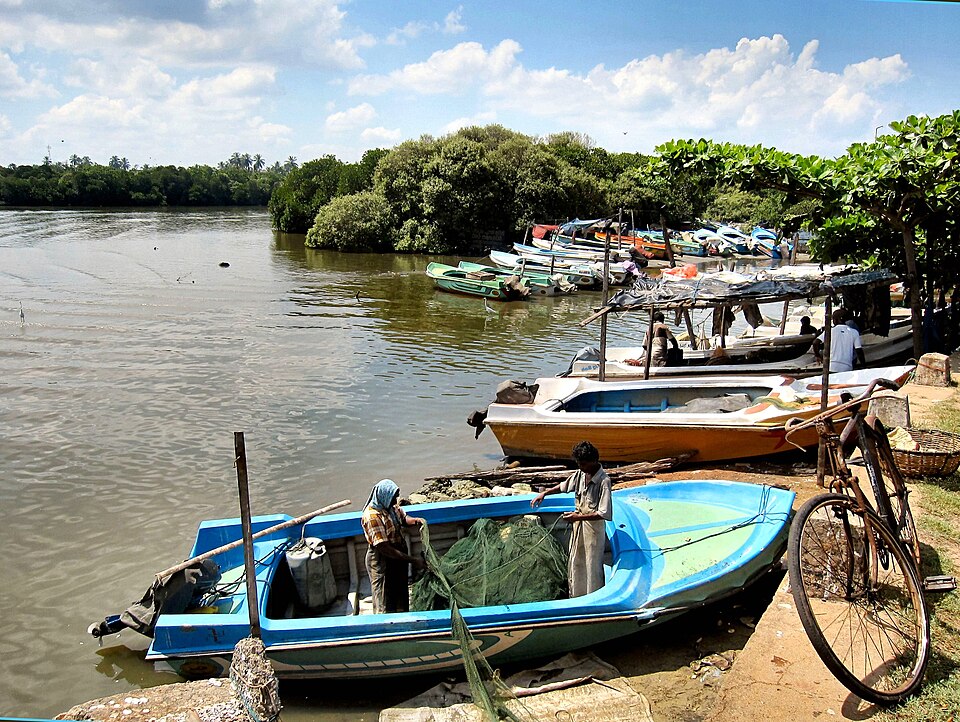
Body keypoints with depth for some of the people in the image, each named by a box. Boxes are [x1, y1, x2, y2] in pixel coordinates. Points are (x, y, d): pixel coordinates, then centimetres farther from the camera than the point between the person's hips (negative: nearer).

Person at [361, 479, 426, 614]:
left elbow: (403, 518, 16)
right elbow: (384, 549, -29)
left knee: (401, 596, 22)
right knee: (385, 604, 3)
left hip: (399, 556, 8)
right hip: (382, 561, -8)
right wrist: (413, 560, -29)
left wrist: (415, 520, -9)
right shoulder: (372, 516, -28)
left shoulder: (392, 506, -4)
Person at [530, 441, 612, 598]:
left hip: (594, 527, -7)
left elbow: (604, 514, -25)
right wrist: (544, 493, 8)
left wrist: (578, 517, -25)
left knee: (592, 566, 4)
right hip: (578, 525, 7)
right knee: (575, 563, 18)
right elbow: (564, 486, 18)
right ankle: (576, 598, 33)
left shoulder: (603, 481, -24)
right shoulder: (580, 473, -2)